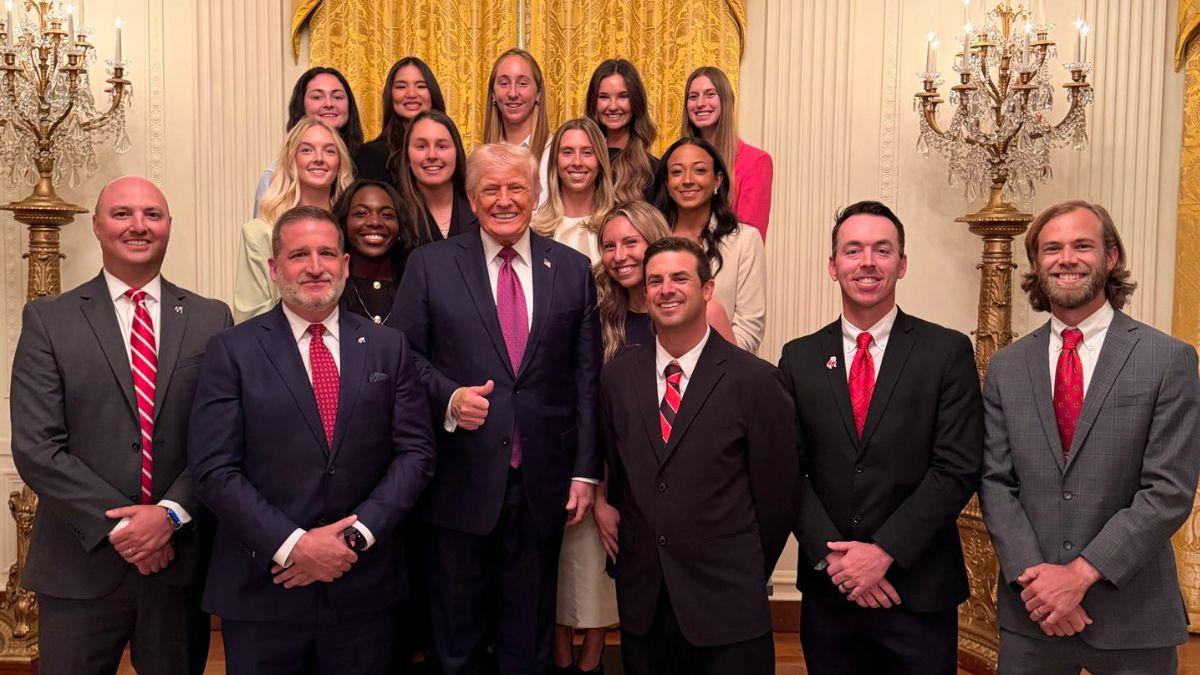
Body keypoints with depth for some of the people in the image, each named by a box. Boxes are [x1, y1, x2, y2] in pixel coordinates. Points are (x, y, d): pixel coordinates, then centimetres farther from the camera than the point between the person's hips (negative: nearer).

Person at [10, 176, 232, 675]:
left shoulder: (211, 320, 4)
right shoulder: (48, 320, 1)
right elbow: (35, 448, -6)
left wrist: (171, 514, -13)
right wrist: (117, 527, -13)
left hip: (182, 561, 1)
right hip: (82, 564, -1)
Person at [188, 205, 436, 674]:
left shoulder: (389, 348, 3)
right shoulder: (231, 351, -2)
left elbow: (416, 452, 0)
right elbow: (214, 469, -7)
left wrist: (355, 535, -11)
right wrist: (292, 545, -15)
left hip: (364, 587, 2)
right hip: (262, 589, -1)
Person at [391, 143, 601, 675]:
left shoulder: (573, 269, 5)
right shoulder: (430, 265, 2)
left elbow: (587, 378, 4)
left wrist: (586, 471, 1)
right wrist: (448, 396, -18)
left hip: (542, 486, 1)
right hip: (460, 484, -1)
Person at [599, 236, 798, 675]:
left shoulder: (756, 381, -9)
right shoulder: (617, 378, 3)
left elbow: (777, 494, -3)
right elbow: (616, 478, 10)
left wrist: (746, 578, 5)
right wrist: (626, 563, 10)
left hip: (726, 605, -3)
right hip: (641, 601, 4)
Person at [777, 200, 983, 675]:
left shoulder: (948, 351, -3)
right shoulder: (799, 358, 4)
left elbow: (957, 469, -9)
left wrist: (884, 551, -14)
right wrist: (831, 554, -11)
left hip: (919, 591, -2)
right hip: (828, 588, 2)